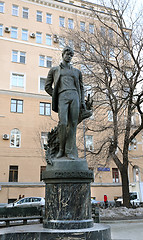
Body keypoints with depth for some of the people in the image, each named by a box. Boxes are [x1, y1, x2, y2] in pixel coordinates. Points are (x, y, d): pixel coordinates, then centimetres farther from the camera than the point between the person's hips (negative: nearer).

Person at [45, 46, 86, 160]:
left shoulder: (77, 71, 24)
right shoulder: (54, 70, 20)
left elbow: (81, 87, 22)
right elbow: (47, 87, 18)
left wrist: (82, 102, 9)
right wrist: (56, 98, 6)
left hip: (74, 96, 2)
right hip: (62, 97, -2)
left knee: (73, 124, -6)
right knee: (63, 123, -17)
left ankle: (69, 151, -2)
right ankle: (61, 149, 2)